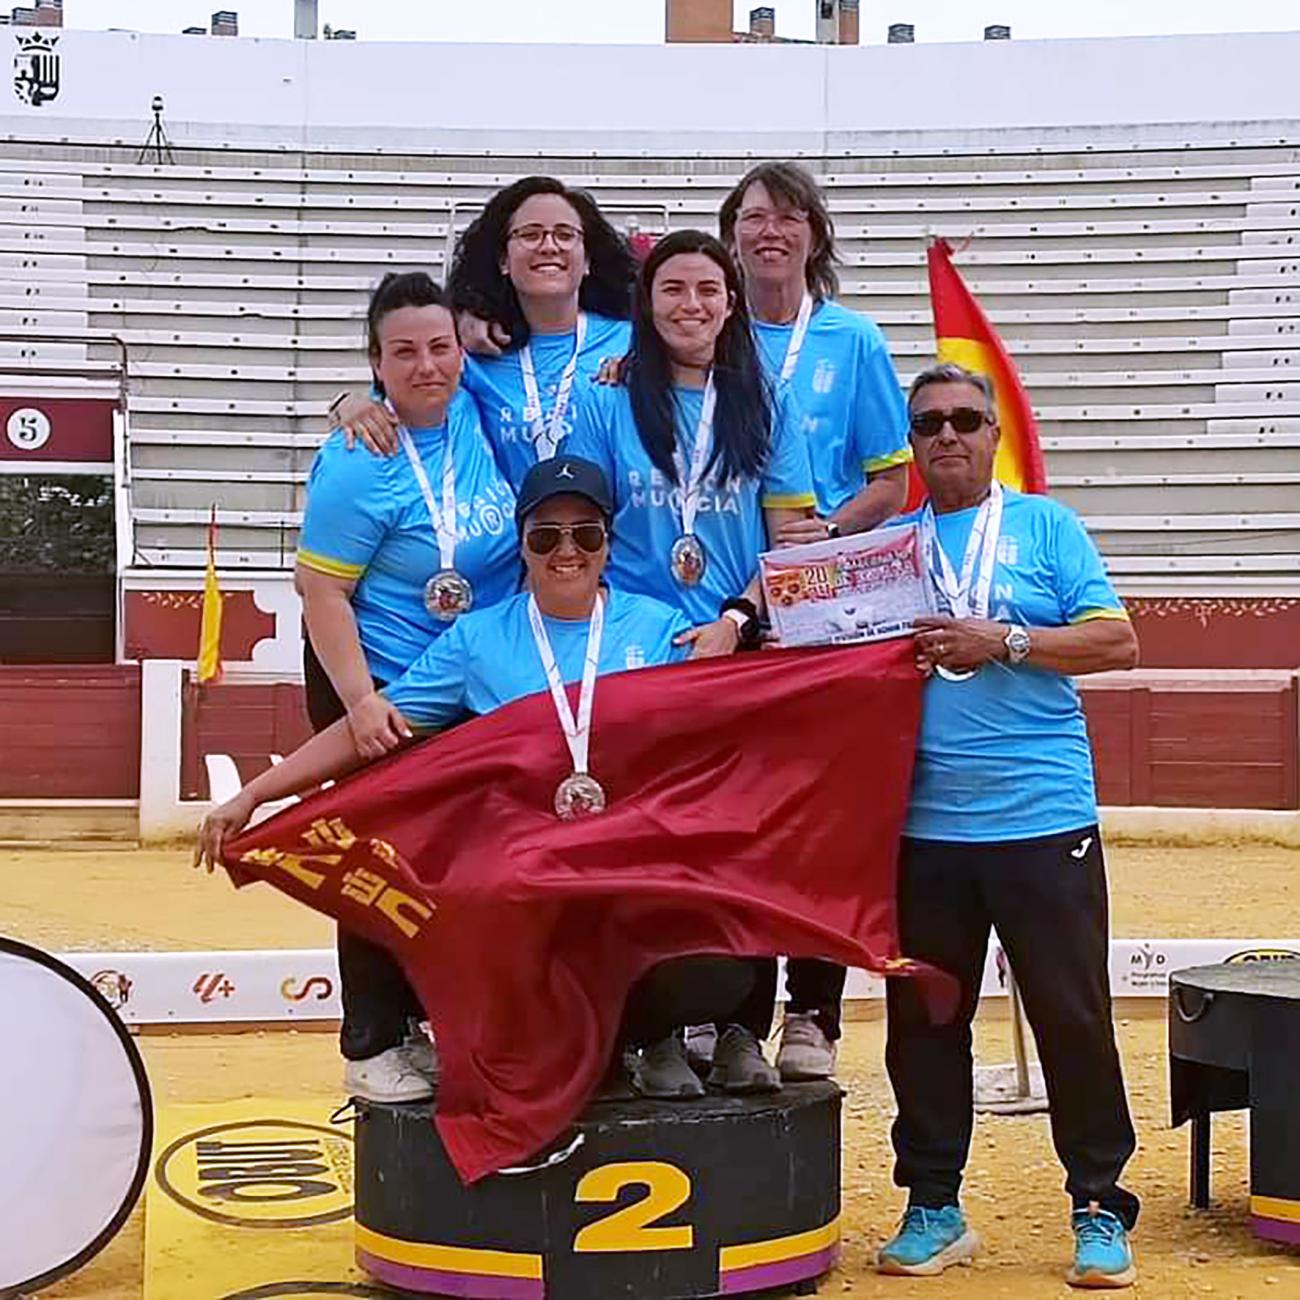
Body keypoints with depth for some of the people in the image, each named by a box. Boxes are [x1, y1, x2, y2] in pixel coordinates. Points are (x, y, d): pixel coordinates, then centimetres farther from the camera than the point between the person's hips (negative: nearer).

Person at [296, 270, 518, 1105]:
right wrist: (361, 702, -25)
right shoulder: (360, 463, -20)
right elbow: (321, 590, -18)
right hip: (384, 690, -6)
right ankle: (373, 1048, 13)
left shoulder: (476, 411, -2)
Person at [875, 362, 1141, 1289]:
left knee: (1073, 1017, 0)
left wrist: (1002, 641, -13)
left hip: (1042, 820, -3)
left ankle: (1100, 1211, 13)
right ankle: (934, 1209, 22)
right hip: (922, 825, 3)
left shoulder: (1046, 527, 6)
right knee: (923, 1021, 9)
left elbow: (1118, 641, -4)